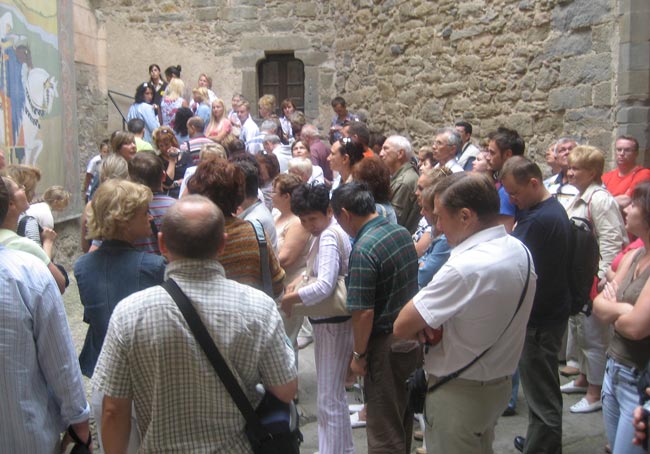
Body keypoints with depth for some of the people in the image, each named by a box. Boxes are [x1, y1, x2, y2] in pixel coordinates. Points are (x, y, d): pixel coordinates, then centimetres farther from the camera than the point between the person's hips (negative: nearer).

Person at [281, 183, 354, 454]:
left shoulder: (329, 239, -22)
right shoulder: (326, 233, 8)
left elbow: (325, 286, -33)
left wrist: (290, 299, -21)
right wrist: (299, 280, 3)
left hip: (333, 323, -11)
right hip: (325, 320, 11)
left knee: (329, 399, -4)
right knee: (332, 394, 22)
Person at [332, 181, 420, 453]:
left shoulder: (363, 250, -23)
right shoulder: (402, 232, 2)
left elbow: (364, 312, -23)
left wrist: (358, 355, -10)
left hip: (386, 345, -8)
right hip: (413, 337, 8)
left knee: (384, 429, 5)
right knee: (404, 418, 24)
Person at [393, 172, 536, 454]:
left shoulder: (465, 267, -31)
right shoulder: (520, 250, -3)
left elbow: (401, 327, -27)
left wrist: (423, 326, -6)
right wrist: (430, 321, -9)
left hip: (458, 394, -8)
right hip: (499, 384, 8)